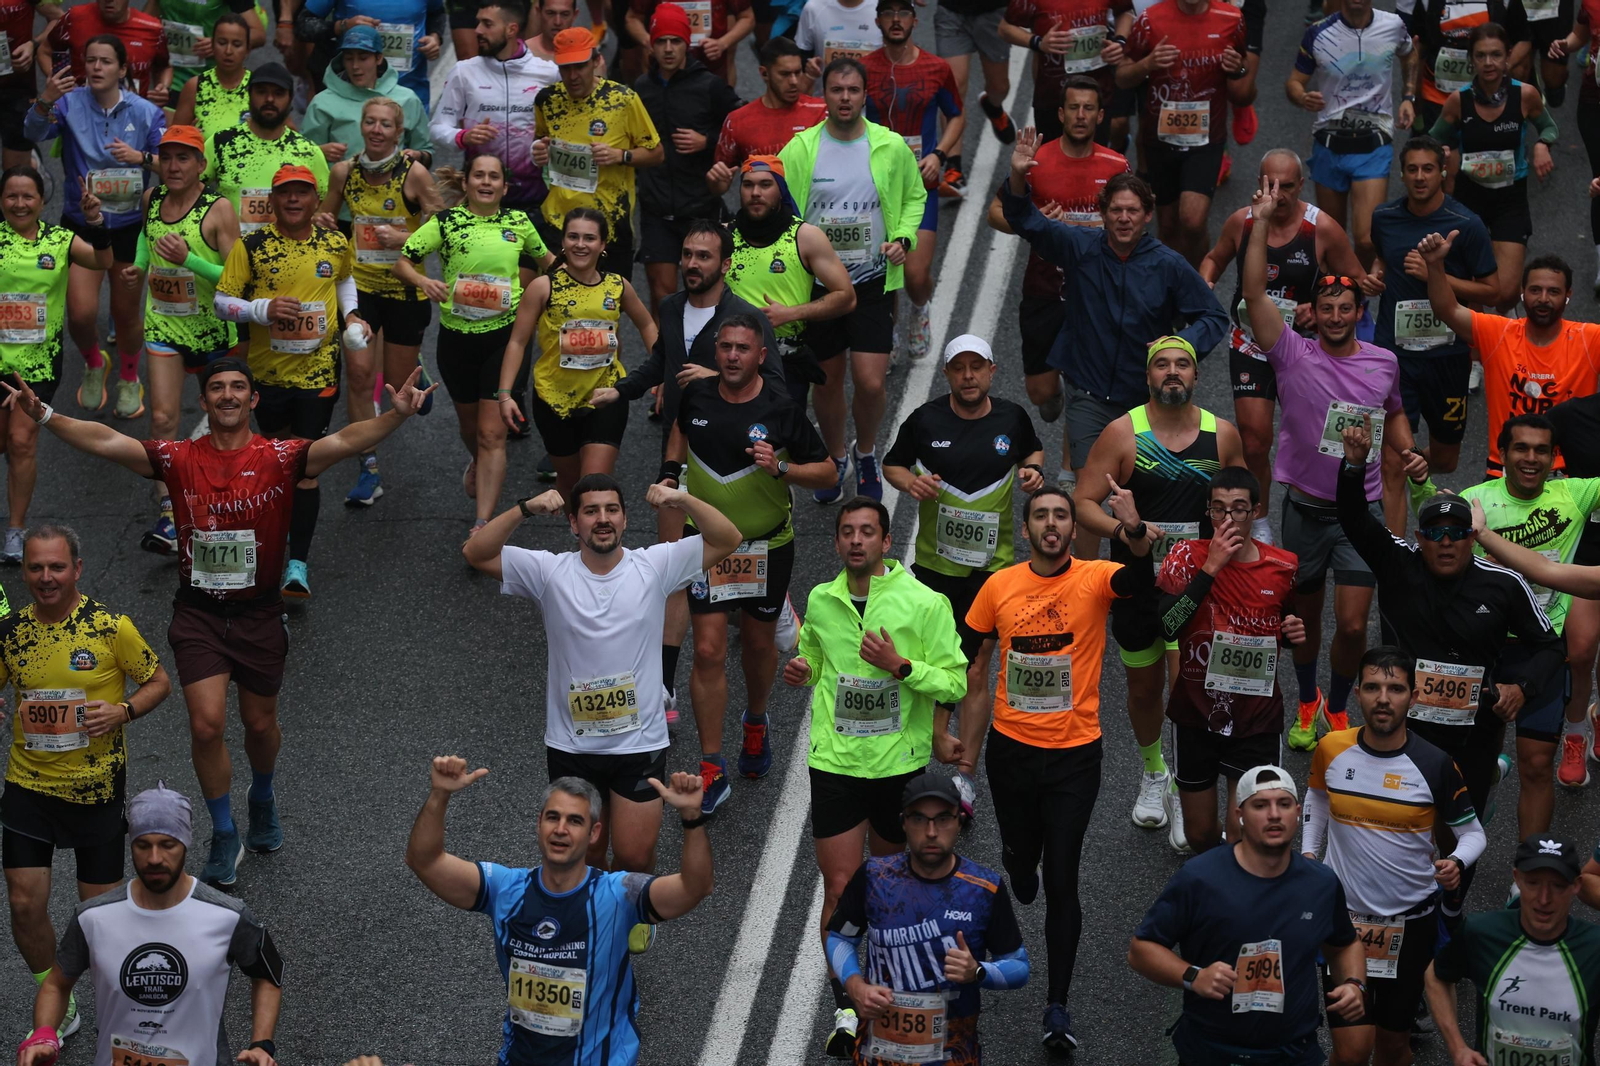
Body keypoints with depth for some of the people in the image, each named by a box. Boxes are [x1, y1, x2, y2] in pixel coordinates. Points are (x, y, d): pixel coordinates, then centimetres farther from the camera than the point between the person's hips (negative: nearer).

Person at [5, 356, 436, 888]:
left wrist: (395, 415, -41)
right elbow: (107, 442, -16)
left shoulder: (280, 458, -9)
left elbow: (344, 441, -24)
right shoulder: (179, 459, -6)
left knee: (260, 724, 15)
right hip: (198, 611, 0)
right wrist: (43, 415, -29)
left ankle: (262, 800, 48)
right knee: (207, 724, -9)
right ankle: (224, 836, 11)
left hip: (259, 611, 0)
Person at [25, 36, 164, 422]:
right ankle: (92, 364, 23)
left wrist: (140, 157, -30)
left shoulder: (146, 112, -7)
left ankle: (129, 380, 40)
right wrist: (45, 102, -46)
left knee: (126, 313, 12)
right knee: (81, 313, -12)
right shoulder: (70, 103, -10)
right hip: (82, 224, -1)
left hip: (130, 226, 1)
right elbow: (34, 134, -26)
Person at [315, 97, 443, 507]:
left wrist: (405, 238, -25)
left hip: (405, 288, -2)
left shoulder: (414, 173, -13)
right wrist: (324, 225, -9)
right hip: (360, 285, 2)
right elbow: (327, 220, 14)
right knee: (358, 372, -11)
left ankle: (418, 373, 47)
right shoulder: (343, 172, -2)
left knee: (398, 384, 8)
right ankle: (369, 470, -3)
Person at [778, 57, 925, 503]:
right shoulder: (800, 149, -3)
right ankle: (836, 458, 36)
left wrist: (903, 237, -3)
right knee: (827, 381, 11)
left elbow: (914, 196, 14)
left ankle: (866, 453, 21)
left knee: (870, 382, -9)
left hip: (873, 282, -1)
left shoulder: (892, 147, -2)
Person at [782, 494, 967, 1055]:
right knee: (840, 888, -2)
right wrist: (800, 672, 0)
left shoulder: (924, 603, -8)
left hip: (902, 762, -1)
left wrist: (901, 666, -22)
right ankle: (846, 1009, 8)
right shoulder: (820, 601, 3)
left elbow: (955, 682, -8)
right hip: (835, 762, 1)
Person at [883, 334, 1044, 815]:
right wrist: (910, 481, -13)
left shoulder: (1012, 418, -1)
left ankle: (965, 775, 4)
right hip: (934, 564, 0)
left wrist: (1032, 470, -2)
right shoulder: (925, 420, -5)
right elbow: (892, 464, 8)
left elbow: (1033, 450, 20)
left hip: (993, 565, 0)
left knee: (976, 672, -2)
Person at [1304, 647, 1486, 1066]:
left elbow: (1473, 832, -2)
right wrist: (1309, 852, 3)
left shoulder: (1436, 765, -14)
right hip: (1345, 916, 0)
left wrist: (1456, 862, -23)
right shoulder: (1331, 749, -8)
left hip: (1412, 922, 0)